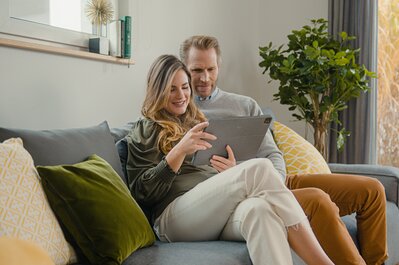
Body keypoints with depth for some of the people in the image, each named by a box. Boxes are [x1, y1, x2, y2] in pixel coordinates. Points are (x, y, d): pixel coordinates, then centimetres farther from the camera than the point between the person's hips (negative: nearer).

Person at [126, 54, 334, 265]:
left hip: (219, 210, 4)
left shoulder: (199, 123, 30)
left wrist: (232, 170, 2)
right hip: (176, 215, -4)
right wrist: (180, 150, -12)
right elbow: (143, 192, 0)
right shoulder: (144, 132, 14)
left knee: (258, 209, -37)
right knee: (259, 168, -30)